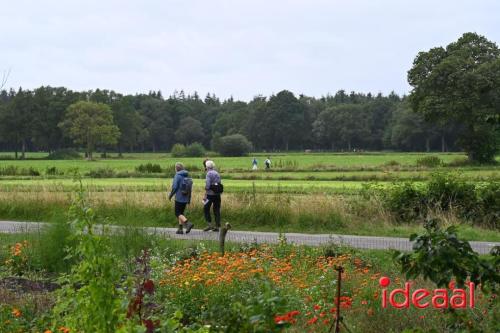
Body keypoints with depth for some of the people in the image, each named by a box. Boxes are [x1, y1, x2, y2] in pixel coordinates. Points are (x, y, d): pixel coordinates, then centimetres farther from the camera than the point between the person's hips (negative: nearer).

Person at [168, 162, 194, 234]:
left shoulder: (177, 176, -11)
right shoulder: (187, 176, 8)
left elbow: (174, 187, -16)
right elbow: (190, 188, 10)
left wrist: (170, 195, -1)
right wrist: (189, 199, 16)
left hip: (179, 198, -7)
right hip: (185, 199, 7)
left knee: (177, 213, -1)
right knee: (181, 213, 15)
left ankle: (188, 223, -20)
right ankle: (180, 229, 11)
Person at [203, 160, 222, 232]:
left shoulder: (209, 173, -9)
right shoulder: (217, 174, 13)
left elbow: (207, 185, -15)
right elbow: (219, 185, 14)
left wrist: (205, 195, -13)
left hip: (210, 194, -6)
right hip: (217, 194, 6)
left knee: (206, 209, 6)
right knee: (217, 210, 7)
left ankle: (209, 224, -2)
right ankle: (217, 226, 5)